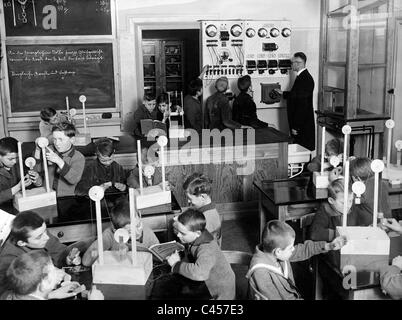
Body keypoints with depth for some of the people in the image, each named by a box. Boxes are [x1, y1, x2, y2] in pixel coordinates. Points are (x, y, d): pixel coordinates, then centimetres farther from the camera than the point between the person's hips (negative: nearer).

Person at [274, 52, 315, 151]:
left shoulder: (304, 79, -21)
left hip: (303, 124, -10)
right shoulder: (303, 76, 10)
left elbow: (302, 105, -24)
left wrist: (296, 126, -22)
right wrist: (283, 93, 27)